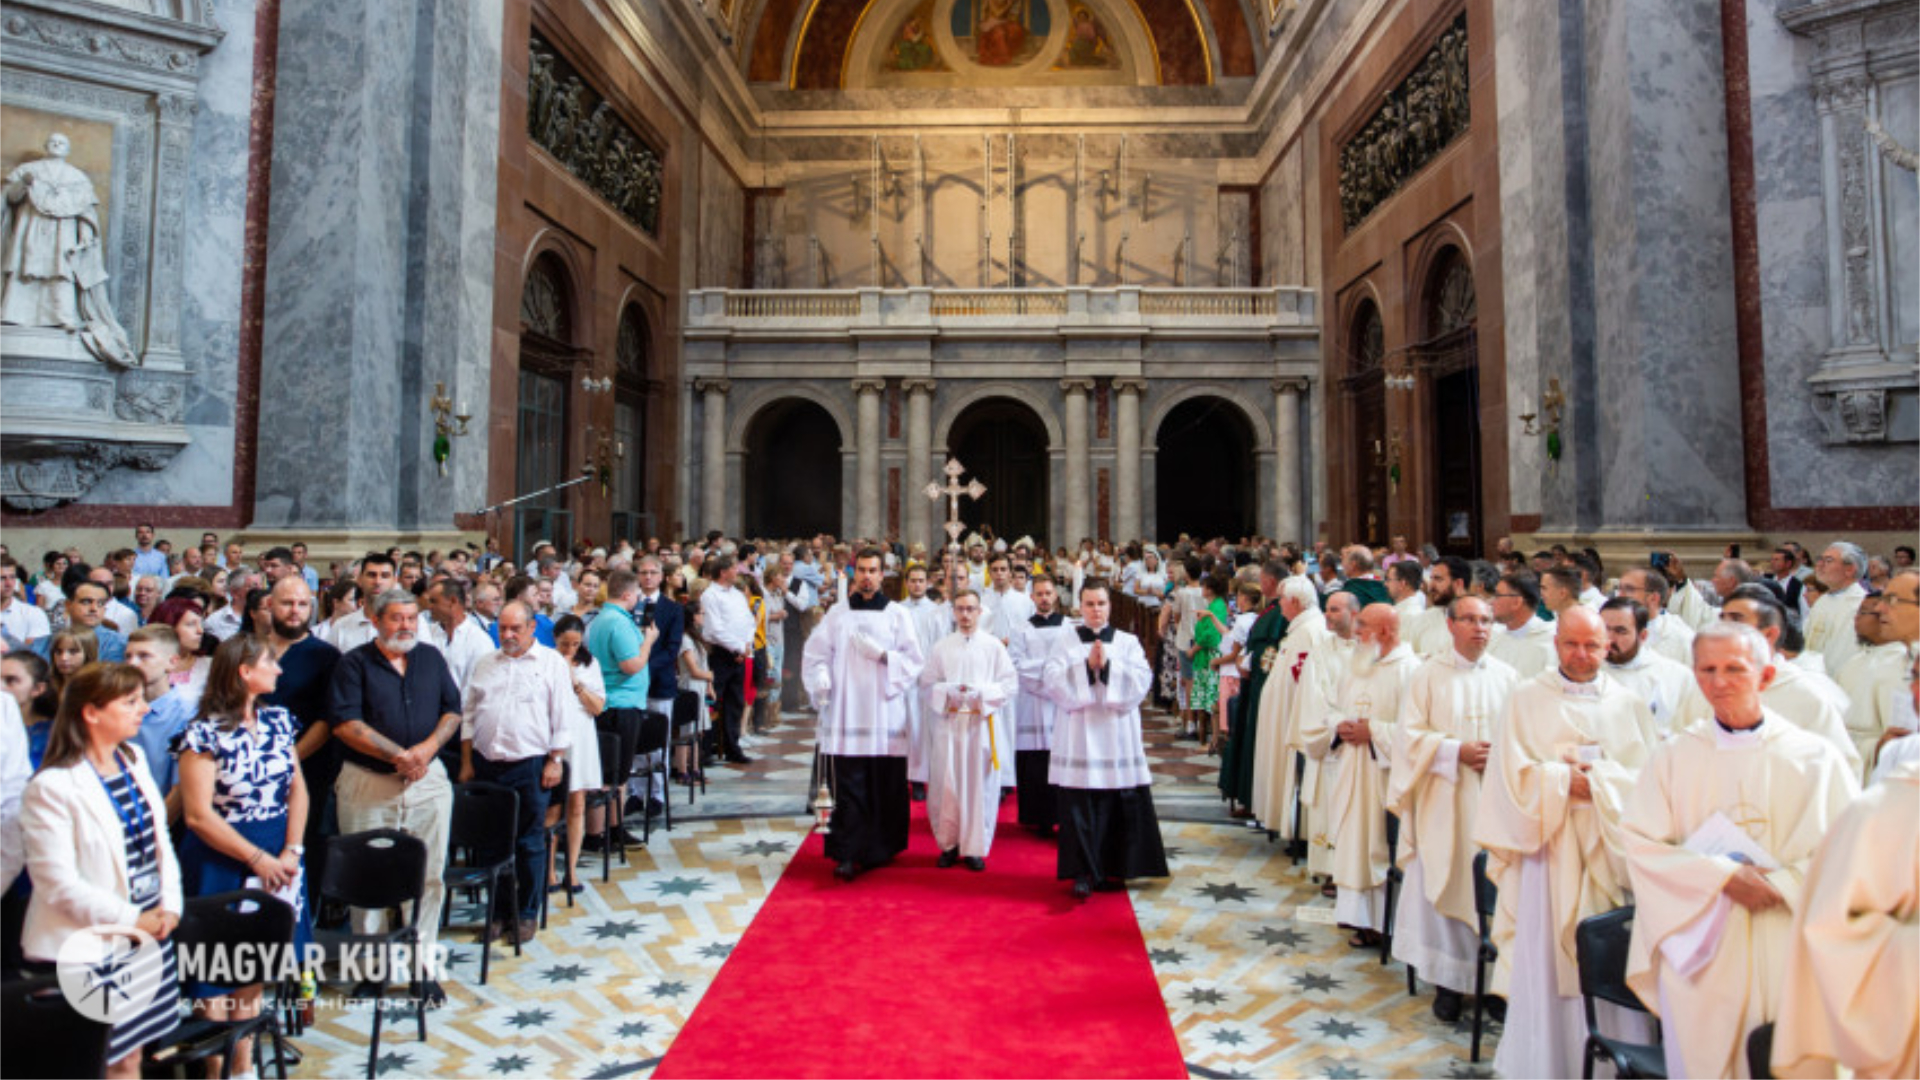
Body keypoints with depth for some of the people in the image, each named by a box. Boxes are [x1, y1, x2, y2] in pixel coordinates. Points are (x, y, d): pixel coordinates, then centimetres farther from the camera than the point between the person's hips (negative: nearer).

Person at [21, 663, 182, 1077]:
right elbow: (58, 883, -18)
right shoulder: (52, 787, -17)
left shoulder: (134, 758, 5)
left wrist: (170, 904, -2)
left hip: (148, 932, 6)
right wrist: (131, 919, -16)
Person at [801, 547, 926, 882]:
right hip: (845, 713, 0)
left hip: (884, 714, 0)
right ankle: (847, 855, 0)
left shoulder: (897, 614, 8)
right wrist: (820, 681, -12)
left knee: (884, 787, 2)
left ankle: (880, 849, 16)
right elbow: (815, 656, 7)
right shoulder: (837, 614, 11)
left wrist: (882, 655, -12)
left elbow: (915, 661, 3)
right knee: (847, 788, -4)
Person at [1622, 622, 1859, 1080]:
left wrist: (1778, 884, -14)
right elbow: (1641, 845, -3)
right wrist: (1721, 875, -14)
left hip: (1790, 952, 0)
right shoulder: (1673, 758, 3)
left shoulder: (1816, 757, 4)